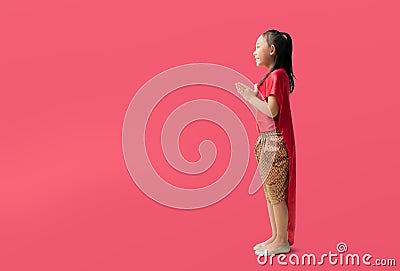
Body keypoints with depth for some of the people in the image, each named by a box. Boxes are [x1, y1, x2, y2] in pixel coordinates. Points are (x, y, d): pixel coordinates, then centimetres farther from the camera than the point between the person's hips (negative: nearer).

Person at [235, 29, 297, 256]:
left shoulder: (277, 75, -14)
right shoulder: (273, 76, 15)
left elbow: (272, 110, -22)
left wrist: (249, 96, -16)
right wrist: (254, 93, 11)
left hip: (274, 142, -10)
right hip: (266, 140, 10)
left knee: (275, 192, -1)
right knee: (270, 192, 14)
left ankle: (282, 241, 12)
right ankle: (276, 237, 25)